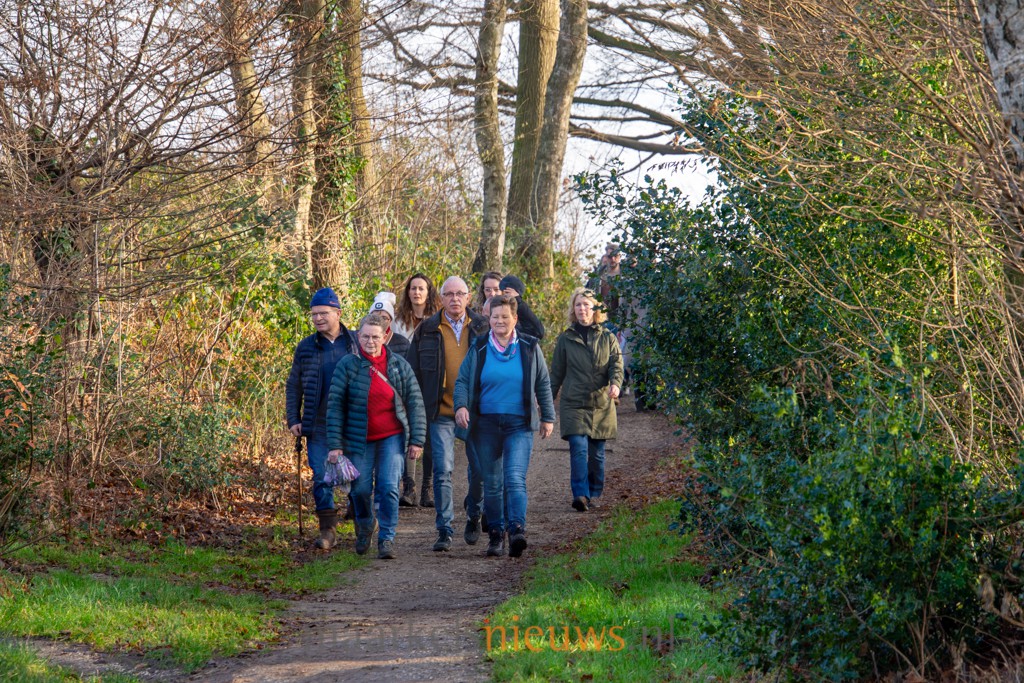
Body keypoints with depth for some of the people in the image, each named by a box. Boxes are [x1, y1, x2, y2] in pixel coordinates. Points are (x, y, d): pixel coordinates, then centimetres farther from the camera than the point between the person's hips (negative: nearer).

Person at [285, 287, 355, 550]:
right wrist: (293, 419, 4)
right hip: (318, 426, 1)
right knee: (321, 477, -3)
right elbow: (293, 387, 13)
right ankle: (327, 529, 3)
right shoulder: (305, 348, 7)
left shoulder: (356, 344, 2)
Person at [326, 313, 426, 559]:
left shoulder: (399, 365, 2)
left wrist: (417, 440, -1)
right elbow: (335, 405, -4)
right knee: (361, 489, 6)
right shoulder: (348, 365, -4)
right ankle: (365, 526, 35)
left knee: (389, 488, -11)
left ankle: (387, 539, -2)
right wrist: (334, 444, -9)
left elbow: (415, 403, 5)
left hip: (392, 437, 0)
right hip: (359, 438, 0)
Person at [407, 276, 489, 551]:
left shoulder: (482, 327, 4)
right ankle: (445, 530, -1)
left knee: (480, 468, 6)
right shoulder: (427, 330, 2)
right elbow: (413, 371, 7)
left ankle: (473, 516, 31)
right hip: (441, 412, -1)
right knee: (443, 470, -7)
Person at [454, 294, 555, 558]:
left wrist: (547, 417, 11)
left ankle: (517, 529, -25)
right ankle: (496, 534, 11)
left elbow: (543, 385, 13)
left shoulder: (530, 348, 5)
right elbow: (462, 380, 6)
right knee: (491, 483, 4)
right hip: (486, 424, 2)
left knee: (515, 477, -17)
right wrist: (461, 406, -12)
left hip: (519, 424, -2)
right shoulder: (478, 349, 6)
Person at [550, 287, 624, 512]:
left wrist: (615, 384, -22)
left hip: (601, 404, 1)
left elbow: (616, 364, -1)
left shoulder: (607, 338, 8)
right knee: (578, 448, -16)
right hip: (573, 404, -1)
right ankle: (580, 495, -22)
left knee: (596, 453, 6)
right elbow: (556, 373, 11)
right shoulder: (565, 339, 7)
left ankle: (594, 494, 20)